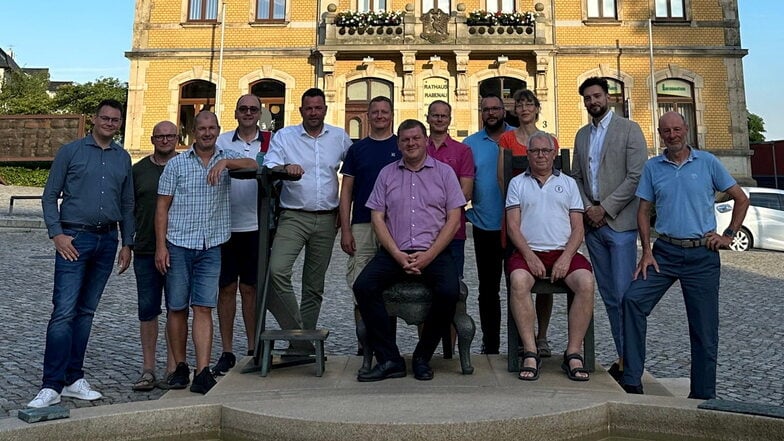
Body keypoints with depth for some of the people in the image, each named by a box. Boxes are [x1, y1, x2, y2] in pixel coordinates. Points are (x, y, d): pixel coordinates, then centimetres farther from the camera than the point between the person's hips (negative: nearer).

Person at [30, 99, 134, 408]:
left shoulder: (123, 158, 12)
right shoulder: (70, 151, 2)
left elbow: (127, 205, 15)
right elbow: (49, 196, 1)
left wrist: (127, 243, 10)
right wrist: (57, 234, -10)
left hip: (107, 240, 4)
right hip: (74, 238, -4)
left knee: (86, 312, 10)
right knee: (64, 312, -9)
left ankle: (74, 379, 18)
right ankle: (52, 386, -2)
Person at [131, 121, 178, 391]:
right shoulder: (139, 169, 11)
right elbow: (129, 207, 15)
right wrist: (128, 242, 8)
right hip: (145, 250, 2)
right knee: (147, 310, 6)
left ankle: (173, 368, 13)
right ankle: (148, 369, 16)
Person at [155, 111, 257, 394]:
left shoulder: (227, 158, 9)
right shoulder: (177, 163, 5)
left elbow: (253, 165, -11)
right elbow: (162, 206, 3)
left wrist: (224, 162, -26)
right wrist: (160, 246, -4)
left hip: (211, 247, 0)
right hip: (178, 245, 0)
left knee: (204, 309, -3)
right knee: (177, 308, 6)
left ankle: (202, 374, -4)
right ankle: (180, 368, 19)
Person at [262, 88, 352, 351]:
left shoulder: (340, 137, 10)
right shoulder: (284, 136, 5)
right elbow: (268, 168, -6)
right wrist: (285, 168, -30)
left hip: (327, 220, 2)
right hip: (294, 217, -1)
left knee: (314, 285, 7)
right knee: (277, 270, -23)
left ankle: (305, 341, 19)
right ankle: (297, 334, -12)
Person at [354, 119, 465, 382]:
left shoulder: (444, 172, 9)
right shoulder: (387, 174, 14)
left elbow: (453, 220, 2)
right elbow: (377, 218, 7)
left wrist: (428, 256, -10)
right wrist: (398, 255, -7)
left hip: (434, 253, -1)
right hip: (394, 252, 2)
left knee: (449, 291, -28)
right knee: (363, 286, -23)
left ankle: (422, 357, -5)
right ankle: (389, 360, -14)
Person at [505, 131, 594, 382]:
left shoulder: (568, 183, 19)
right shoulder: (517, 183, 15)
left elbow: (578, 228, 10)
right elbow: (512, 225, 4)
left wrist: (566, 257, -8)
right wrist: (530, 256, -11)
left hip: (564, 252, 2)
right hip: (528, 251, -1)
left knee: (586, 282, -28)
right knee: (518, 281, -33)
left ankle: (573, 354, -20)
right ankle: (530, 353, -26)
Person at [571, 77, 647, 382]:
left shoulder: (628, 129, 0)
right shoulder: (582, 135, 17)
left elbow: (636, 176, -9)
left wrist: (605, 208, -12)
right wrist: (587, 208, -1)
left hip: (619, 222, -5)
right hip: (592, 224, 6)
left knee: (623, 294, -8)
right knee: (609, 296, 8)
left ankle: (628, 360, 0)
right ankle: (622, 356, 16)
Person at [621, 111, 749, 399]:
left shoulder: (707, 163, 3)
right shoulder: (652, 167, 7)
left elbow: (741, 199, 10)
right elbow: (644, 211, 8)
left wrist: (729, 235, 1)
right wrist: (646, 251, -2)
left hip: (703, 254, -1)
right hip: (665, 251, 1)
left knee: (704, 328, 3)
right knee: (633, 298, -18)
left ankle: (703, 395, 18)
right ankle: (632, 380, -10)